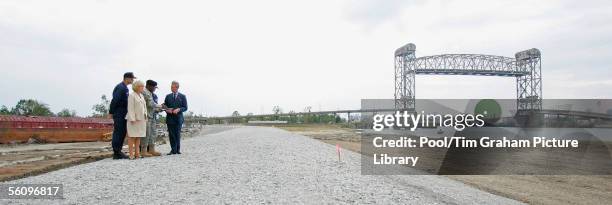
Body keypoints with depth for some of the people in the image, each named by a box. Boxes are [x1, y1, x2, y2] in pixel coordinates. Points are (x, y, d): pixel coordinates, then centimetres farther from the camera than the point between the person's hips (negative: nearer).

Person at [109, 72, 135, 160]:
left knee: (123, 132, 12)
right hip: (118, 114, -10)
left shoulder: (125, 88, 16)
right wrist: (111, 112, -18)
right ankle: (116, 153, -1)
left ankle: (118, 151, 19)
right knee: (118, 132, -5)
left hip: (123, 114, 10)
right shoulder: (120, 87, -15)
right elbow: (114, 100, -19)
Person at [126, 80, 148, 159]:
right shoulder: (131, 95, -6)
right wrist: (132, 119, -19)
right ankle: (131, 154, -2)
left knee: (139, 136, 8)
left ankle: (137, 153, 12)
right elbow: (130, 108, -12)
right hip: (134, 119, -8)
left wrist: (145, 118, 13)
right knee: (132, 136, -4)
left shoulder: (141, 96, 18)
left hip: (141, 119, 8)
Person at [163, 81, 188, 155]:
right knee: (171, 135, -1)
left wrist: (178, 109, -16)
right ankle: (173, 150, 4)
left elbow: (185, 107, 2)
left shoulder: (182, 96, 5)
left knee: (177, 134, 2)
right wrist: (167, 110, -9)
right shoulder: (168, 96, 12)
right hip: (170, 118, 2)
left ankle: (177, 149, 13)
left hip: (178, 118, -2)